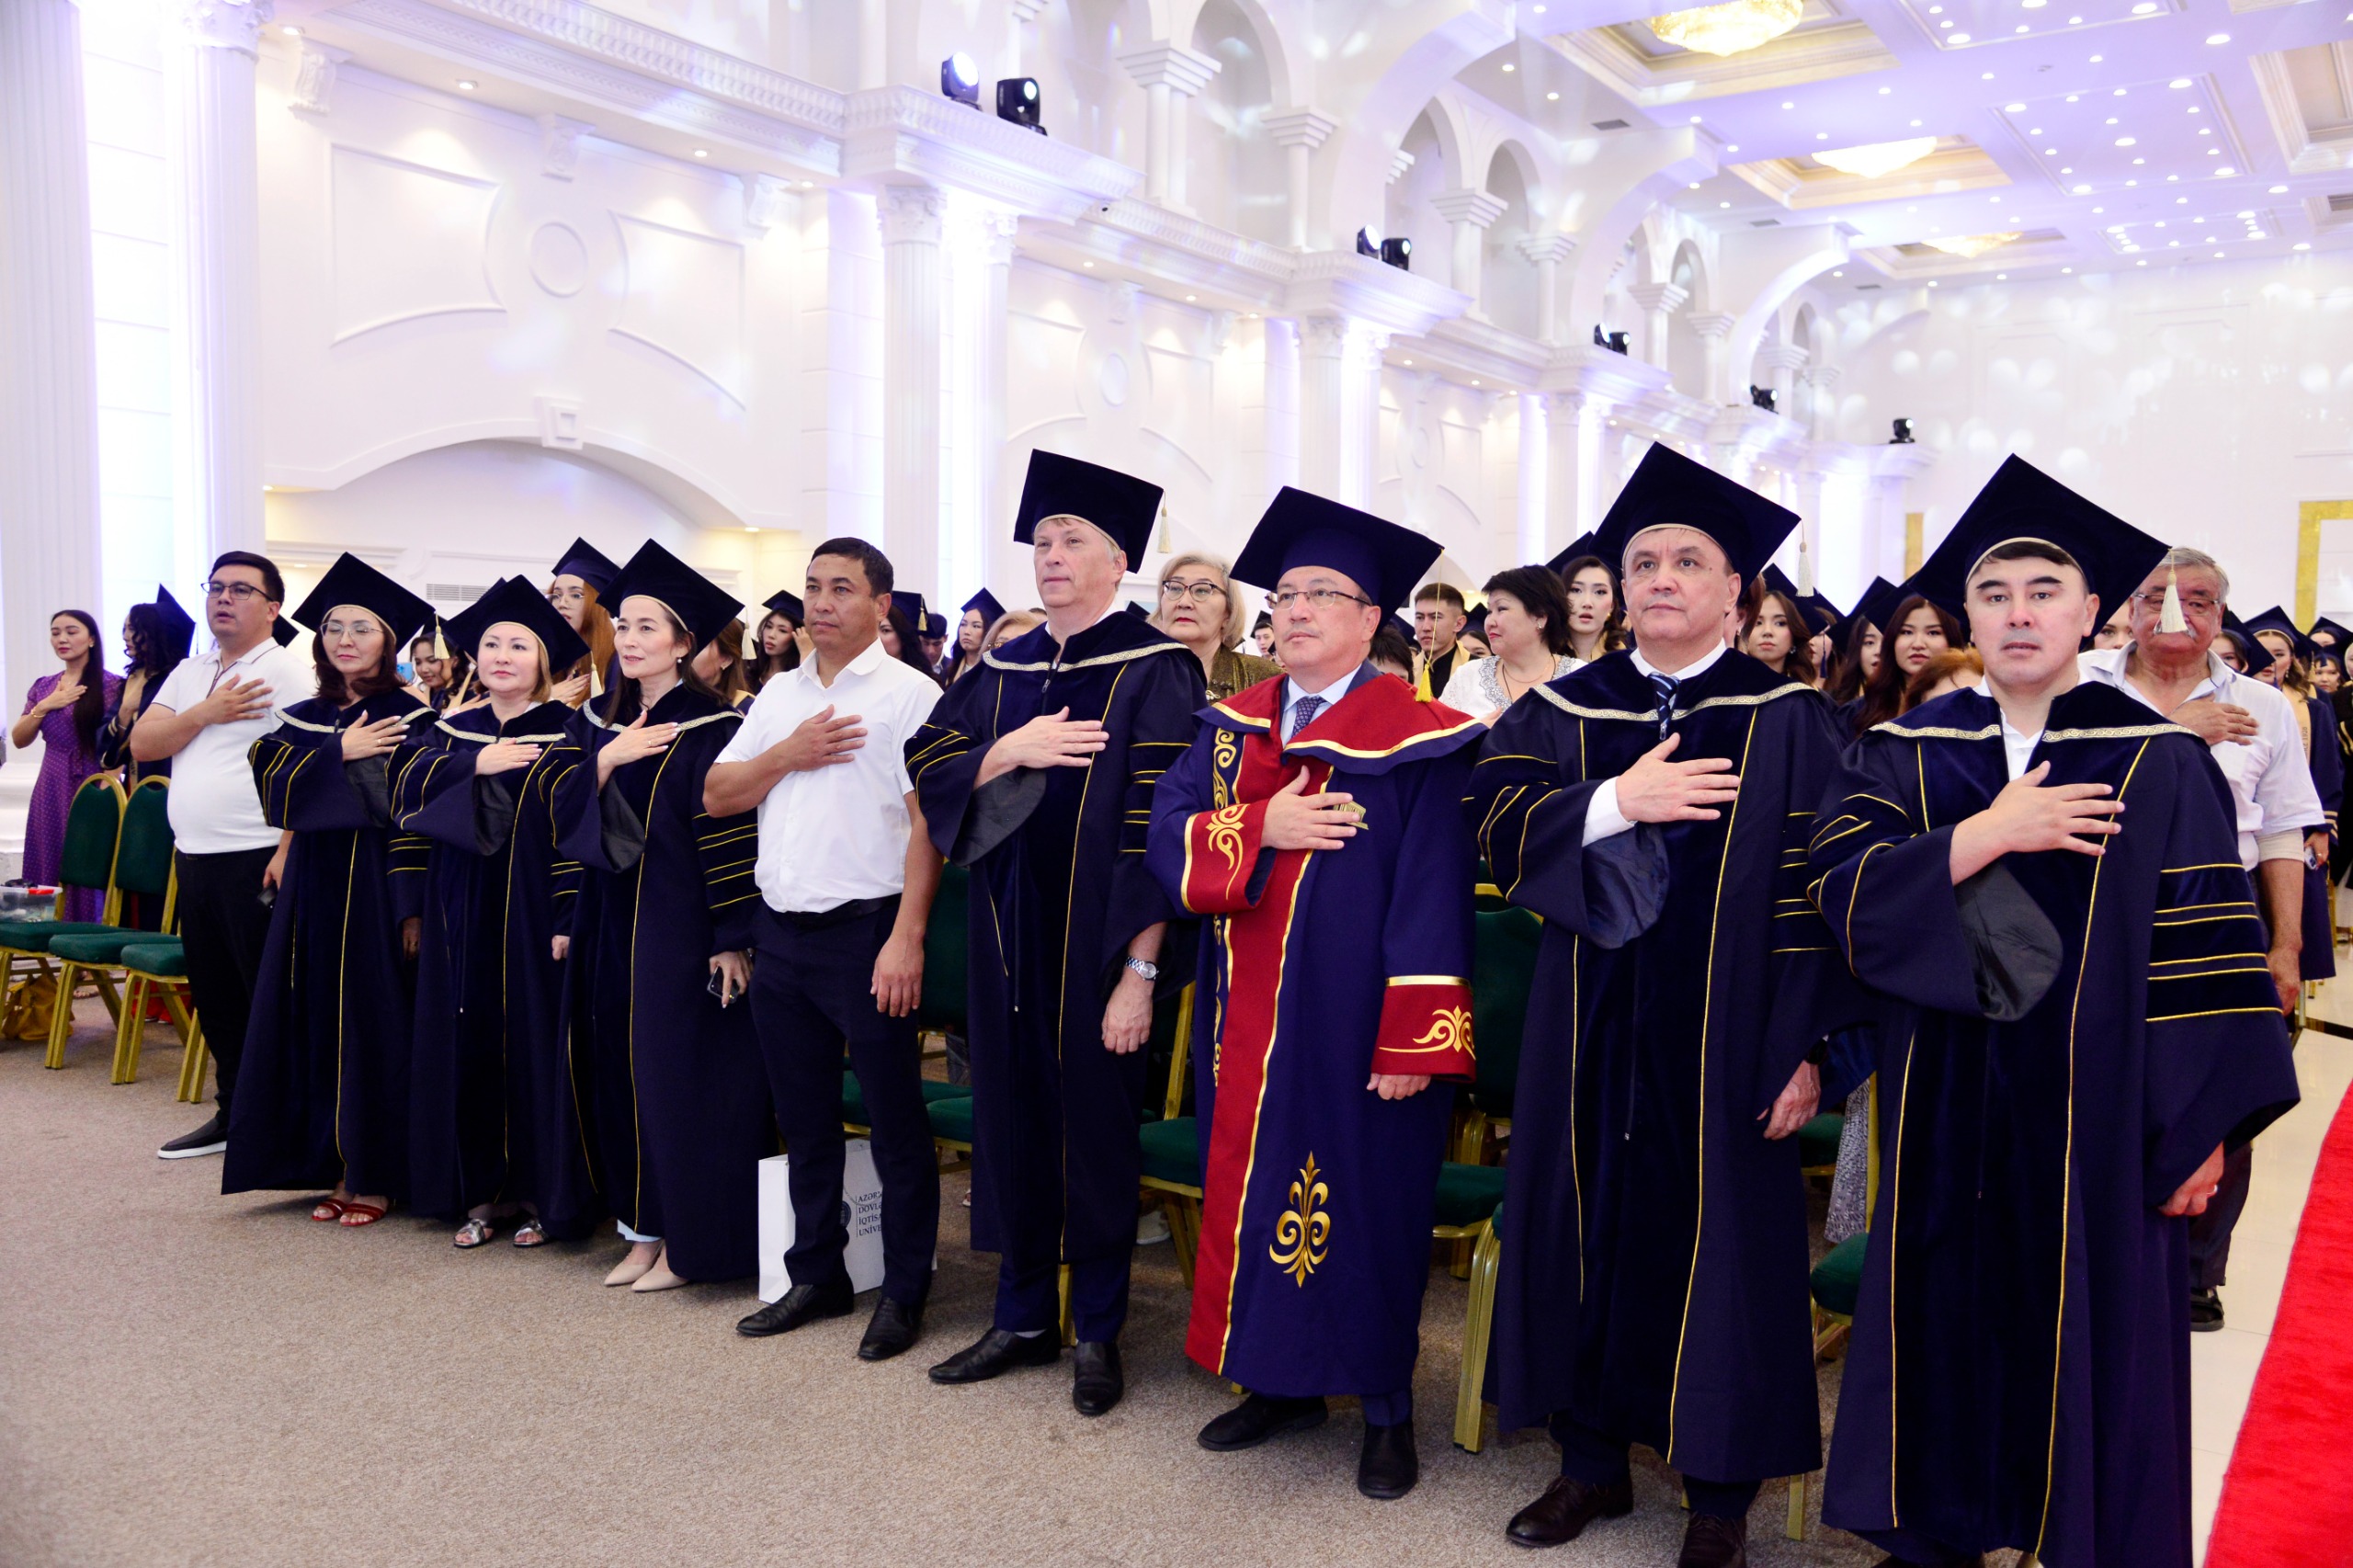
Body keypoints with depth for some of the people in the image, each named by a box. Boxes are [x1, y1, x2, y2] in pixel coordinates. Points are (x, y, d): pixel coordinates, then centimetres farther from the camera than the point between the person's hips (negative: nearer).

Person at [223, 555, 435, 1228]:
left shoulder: (409, 718, -5)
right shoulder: (304, 718, 13)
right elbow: (275, 779, -2)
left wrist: (411, 907, -16)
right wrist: (340, 753, -14)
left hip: (375, 881, -6)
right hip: (312, 880, 6)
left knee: (372, 1024, -2)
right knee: (317, 1022, 7)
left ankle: (377, 1174, 9)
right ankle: (339, 1165, 17)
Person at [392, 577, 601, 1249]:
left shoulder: (565, 734, -4)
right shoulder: (452, 732, 11)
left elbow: (576, 825, -10)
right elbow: (409, 786, -5)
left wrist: (567, 915, -17)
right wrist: (478, 764, -19)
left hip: (530, 909, -5)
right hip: (464, 911, 5)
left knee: (536, 1040, 0)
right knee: (469, 1043, 7)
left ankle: (544, 1192, 12)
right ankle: (483, 1189, 18)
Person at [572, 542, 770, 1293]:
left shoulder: (711, 726, -10)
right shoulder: (605, 723, 11)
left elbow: (729, 834, -14)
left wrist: (732, 938, -17)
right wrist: (605, 761, -9)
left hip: (682, 925, -7)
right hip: (615, 922, 7)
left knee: (681, 1075, -1)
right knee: (625, 1075, 11)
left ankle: (688, 1239, 11)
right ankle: (643, 1229, 22)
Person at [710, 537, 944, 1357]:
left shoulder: (909, 694, -6)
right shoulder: (779, 696, 14)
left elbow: (927, 821, -12)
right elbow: (717, 795, 11)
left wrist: (907, 936, -19)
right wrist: (787, 755, -7)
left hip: (867, 932, -6)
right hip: (782, 934, 6)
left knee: (895, 1120, 2)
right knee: (805, 1118, 14)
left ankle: (903, 1291, 15)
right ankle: (816, 1275, 28)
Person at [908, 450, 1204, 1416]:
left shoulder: (1153, 670, -8)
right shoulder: (1003, 670, 11)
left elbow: (1160, 828, -14)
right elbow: (928, 763, 5)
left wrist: (1140, 971, -18)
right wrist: (1011, 752, -14)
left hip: (1096, 947, -5)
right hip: (1009, 942, 6)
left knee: (1096, 1129, 5)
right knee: (1012, 1126, 12)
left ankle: (1098, 1333, 22)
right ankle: (1023, 1318, 27)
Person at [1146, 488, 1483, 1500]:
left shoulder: (1419, 741, -8)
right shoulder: (1231, 727, 9)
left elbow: (1433, 891, -14)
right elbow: (1168, 833, 1)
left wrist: (1417, 1040, -19)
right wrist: (1262, 828, -18)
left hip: (1353, 1026, -5)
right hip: (1246, 1021, 5)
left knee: (1366, 1196, 4)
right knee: (1249, 1186, 13)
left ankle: (1386, 1408, 23)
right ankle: (1281, 1382, 32)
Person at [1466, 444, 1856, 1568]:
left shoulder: (1785, 720, -2)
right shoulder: (1564, 710, 7)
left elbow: (1811, 887, -6)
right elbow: (1495, 812, -5)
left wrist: (1806, 1046, -11)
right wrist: (1620, 802, -19)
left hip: (1722, 1036, -3)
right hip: (1589, 1031, 3)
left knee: (1721, 1237, 6)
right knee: (1586, 1229, 11)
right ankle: (1593, 1460, 29)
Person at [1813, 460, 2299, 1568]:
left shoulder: (2158, 762, -3)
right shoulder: (1907, 753, 4)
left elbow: (2204, 954, -4)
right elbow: (1844, 884, -9)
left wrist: (2203, 1126, -8)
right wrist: (1988, 835, -20)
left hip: (2094, 1103, -2)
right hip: (1947, 1104, 2)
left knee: (2089, 1330, 8)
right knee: (1949, 1316, 11)